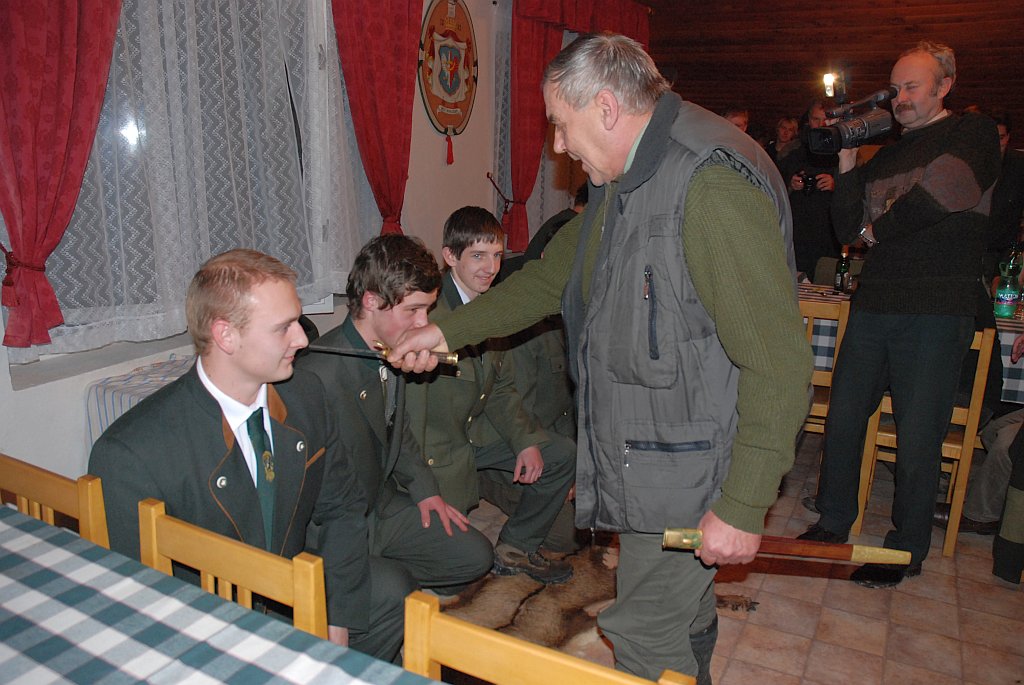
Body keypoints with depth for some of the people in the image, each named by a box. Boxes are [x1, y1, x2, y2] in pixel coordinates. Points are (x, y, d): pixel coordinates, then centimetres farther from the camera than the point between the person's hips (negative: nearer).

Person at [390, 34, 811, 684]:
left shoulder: (713, 185, -24)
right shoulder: (623, 179, 10)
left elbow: (776, 363, -25)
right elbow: (553, 276, 19)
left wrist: (744, 506, -22)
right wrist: (447, 331, 17)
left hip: (685, 466, -9)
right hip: (636, 454, 9)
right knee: (683, 616, 24)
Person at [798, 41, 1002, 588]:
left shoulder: (974, 133, 2)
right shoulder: (886, 153, 19)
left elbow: (942, 193, -17)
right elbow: (846, 229, 12)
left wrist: (877, 229, -2)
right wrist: (847, 160, 4)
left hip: (936, 314, -5)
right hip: (873, 306, 6)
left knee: (917, 440, 2)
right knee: (842, 420, 8)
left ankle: (906, 550, 20)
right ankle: (833, 525, 26)